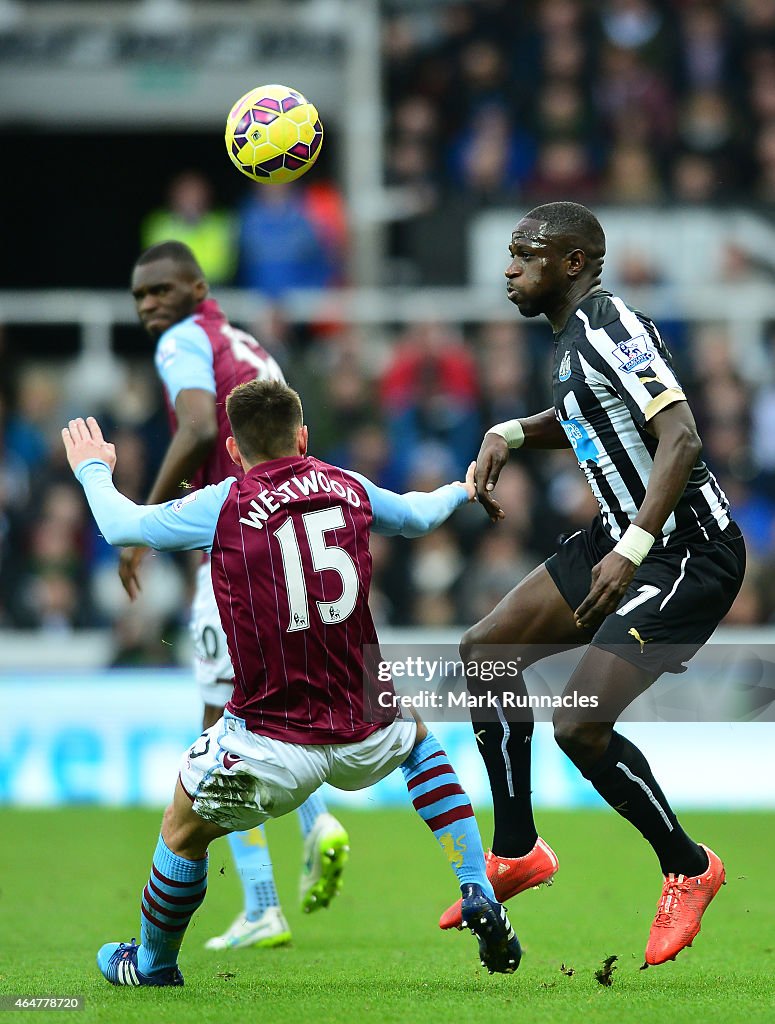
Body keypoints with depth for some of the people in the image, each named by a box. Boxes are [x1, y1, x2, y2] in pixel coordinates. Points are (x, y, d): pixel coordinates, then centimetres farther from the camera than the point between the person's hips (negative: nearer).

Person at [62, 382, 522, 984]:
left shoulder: (223, 507, -7)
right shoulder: (348, 489, 4)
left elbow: (121, 525, 8)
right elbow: (416, 516, 26)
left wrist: (93, 469, 30)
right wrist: (460, 491, 50)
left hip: (270, 747, -4)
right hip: (364, 735, 4)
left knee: (183, 832, 21)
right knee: (416, 737, 36)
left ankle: (152, 966, 37)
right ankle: (478, 895, 23)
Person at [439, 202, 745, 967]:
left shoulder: (610, 328, -19)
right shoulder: (571, 337, 10)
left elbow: (681, 439, -30)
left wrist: (633, 550, -39)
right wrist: (510, 434, 14)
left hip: (686, 552, -10)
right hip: (625, 537, 10)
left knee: (579, 725, -18)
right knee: (485, 652, 11)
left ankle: (688, 869, 4)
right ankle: (516, 853, 22)